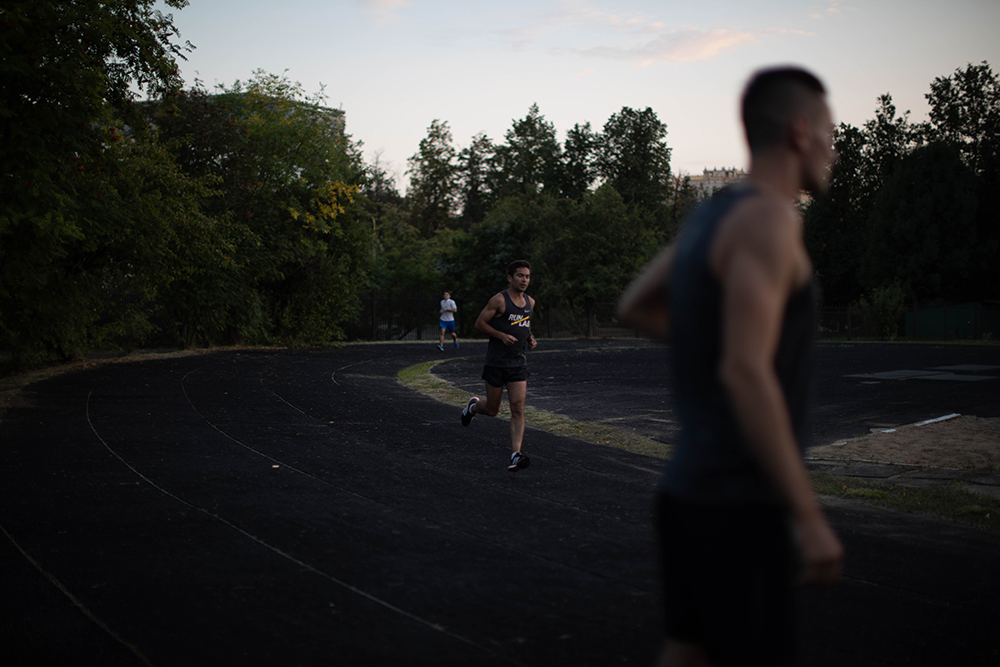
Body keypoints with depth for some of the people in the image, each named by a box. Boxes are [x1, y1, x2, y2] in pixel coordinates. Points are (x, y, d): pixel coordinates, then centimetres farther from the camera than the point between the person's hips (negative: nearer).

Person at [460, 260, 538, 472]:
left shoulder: (530, 302, 9)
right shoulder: (499, 300, -11)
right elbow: (479, 323, -9)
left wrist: (530, 338, 6)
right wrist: (502, 335, -21)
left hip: (518, 363, 4)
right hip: (496, 363, -4)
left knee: (518, 409, -11)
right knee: (492, 410, 7)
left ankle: (515, 455, -16)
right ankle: (473, 406, 42)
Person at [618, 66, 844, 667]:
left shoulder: (712, 214, 12)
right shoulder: (768, 218, -16)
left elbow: (635, 308, 26)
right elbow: (745, 375, -25)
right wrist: (809, 517, -23)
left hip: (692, 490, 9)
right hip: (739, 508, -9)